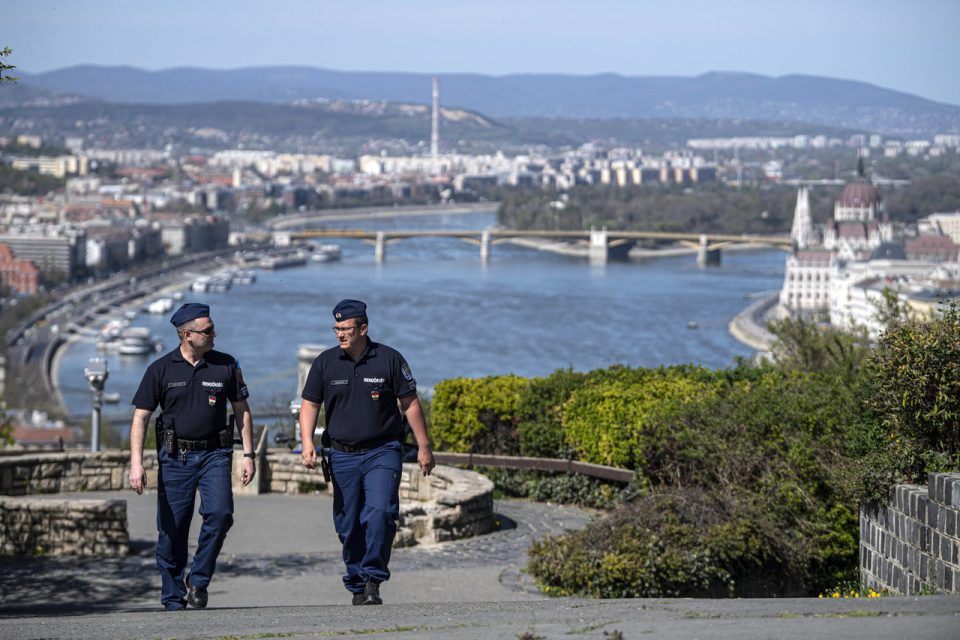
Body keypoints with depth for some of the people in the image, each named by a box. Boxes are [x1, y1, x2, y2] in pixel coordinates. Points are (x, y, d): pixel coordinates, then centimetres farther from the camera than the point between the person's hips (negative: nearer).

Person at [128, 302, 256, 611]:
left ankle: (198, 580, -3)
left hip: (214, 454, 1)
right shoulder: (161, 370, -1)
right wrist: (136, 464, -9)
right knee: (172, 529, 0)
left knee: (220, 513, -20)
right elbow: (140, 417, 0)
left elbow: (242, 411, 12)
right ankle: (173, 598, 13)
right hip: (174, 457, -1)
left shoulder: (226, 366, 5)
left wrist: (248, 455, 6)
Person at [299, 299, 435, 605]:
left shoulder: (389, 359, -3)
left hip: (382, 452, -3)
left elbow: (410, 403, 3)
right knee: (348, 525, 5)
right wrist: (307, 443, -7)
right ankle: (357, 586, 17)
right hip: (343, 455, 3)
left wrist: (424, 448, 3)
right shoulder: (325, 362, 3)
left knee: (380, 513, -20)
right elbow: (309, 405, 8)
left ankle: (373, 580, -15)